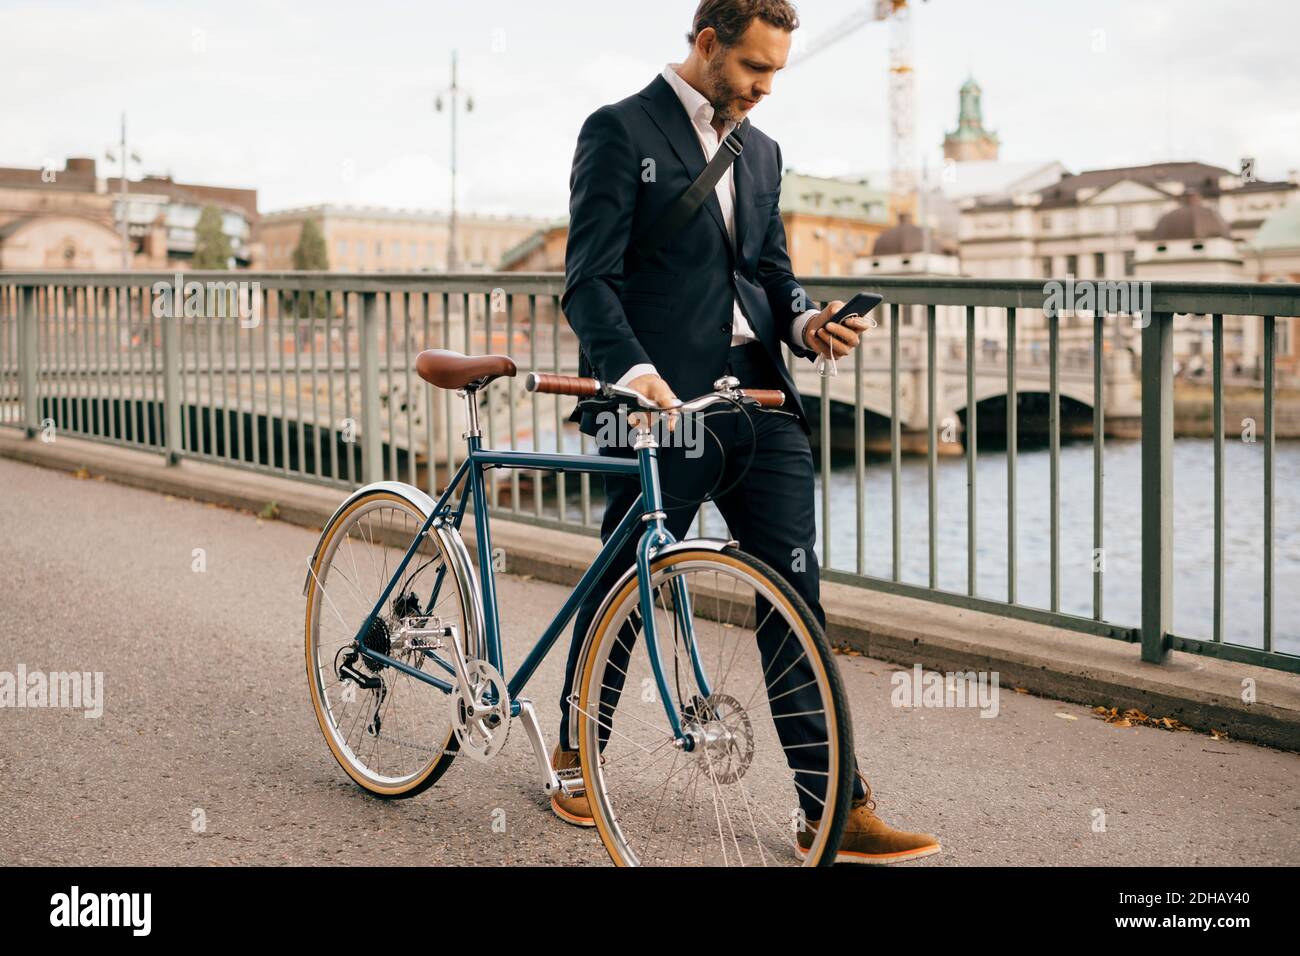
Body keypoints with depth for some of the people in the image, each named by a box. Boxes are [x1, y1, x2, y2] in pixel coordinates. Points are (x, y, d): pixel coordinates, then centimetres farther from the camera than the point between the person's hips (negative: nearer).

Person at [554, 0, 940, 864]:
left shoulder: (760, 151, 19)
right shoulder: (621, 131, -2)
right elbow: (590, 280, -10)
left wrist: (806, 324, -2)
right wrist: (631, 370, -27)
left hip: (756, 397, 6)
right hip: (662, 399, -5)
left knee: (796, 593, 0)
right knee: (624, 589, 6)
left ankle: (835, 809, 3)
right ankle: (577, 751, 30)